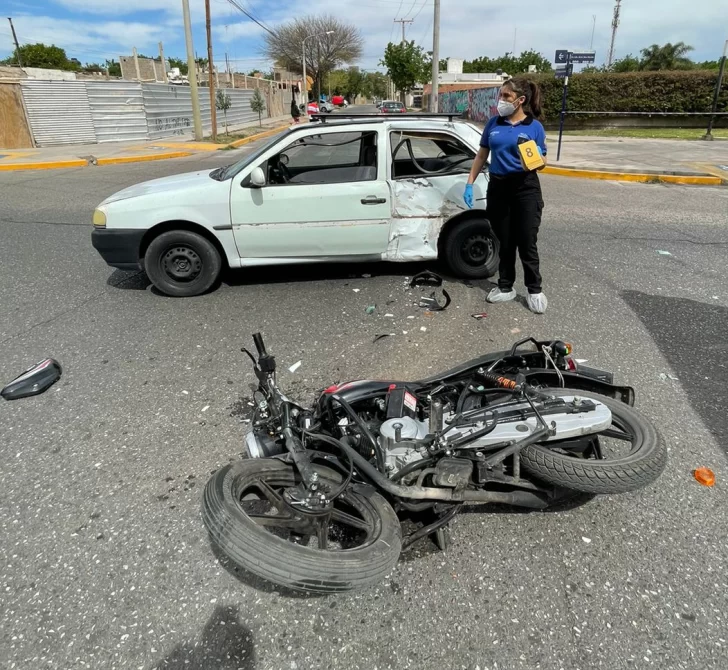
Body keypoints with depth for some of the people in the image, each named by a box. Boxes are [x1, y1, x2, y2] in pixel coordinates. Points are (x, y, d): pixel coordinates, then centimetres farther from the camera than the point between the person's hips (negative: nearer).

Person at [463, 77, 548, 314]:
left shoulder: (534, 127, -1)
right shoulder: (493, 123, 7)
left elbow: (542, 162, 2)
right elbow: (481, 155, 13)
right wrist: (470, 183, 6)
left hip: (526, 188, -3)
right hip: (497, 187, 3)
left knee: (527, 242, 0)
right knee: (504, 242, 11)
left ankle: (535, 290, 15)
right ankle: (505, 287, 24)